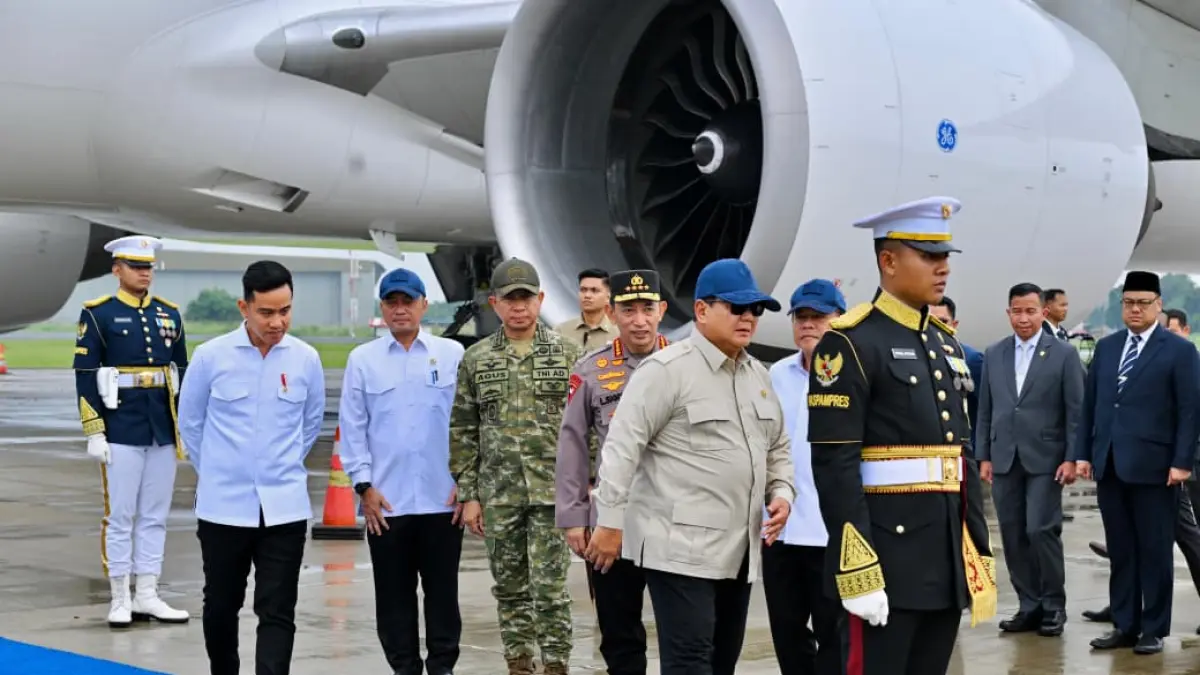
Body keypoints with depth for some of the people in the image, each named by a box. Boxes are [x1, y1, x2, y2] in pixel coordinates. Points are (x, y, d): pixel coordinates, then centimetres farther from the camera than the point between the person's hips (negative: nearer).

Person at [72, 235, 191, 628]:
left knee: (155, 517, 8)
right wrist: (94, 433, -11)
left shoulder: (169, 314, 10)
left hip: (164, 432, 5)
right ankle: (120, 600, 8)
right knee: (120, 516, 0)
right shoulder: (97, 314, -3)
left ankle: (147, 596, 16)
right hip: (121, 430, -5)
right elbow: (85, 377, -6)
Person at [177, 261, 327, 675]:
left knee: (277, 614, -3)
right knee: (221, 607, 14)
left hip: (284, 507, 0)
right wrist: (215, 472, 12)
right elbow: (190, 422, 6)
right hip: (223, 506, 0)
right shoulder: (211, 356, -8)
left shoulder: (306, 359, -3)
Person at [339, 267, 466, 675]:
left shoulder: (452, 354, 3)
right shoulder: (362, 359, 4)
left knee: (442, 590, 7)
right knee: (394, 594, 7)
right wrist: (364, 485, -3)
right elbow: (352, 427, 4)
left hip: (443, 498, 0)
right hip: (386, 501, 1)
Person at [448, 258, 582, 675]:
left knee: (551, 589, -4)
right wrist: (468, 494, 3)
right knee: (510, 589, 9)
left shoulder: (566, 353, 2)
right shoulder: (475, 359, 6)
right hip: (498, 495, 2)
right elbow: (463, 431, 7)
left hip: (553, 491, -2)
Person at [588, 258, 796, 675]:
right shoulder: (666, 369, -11)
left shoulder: (758, 375, 15)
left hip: (738, 547, 8)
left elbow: (777, 448, 25)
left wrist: (781, 492, 6)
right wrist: (610, 522, -15)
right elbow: (622, 447, -13)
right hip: (680, 545, -8)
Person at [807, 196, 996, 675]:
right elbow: (834, 466, -16)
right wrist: (857, 569, -21)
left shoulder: (945, 342, 15)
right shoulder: (851, 344, -10)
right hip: (888, 552, -8)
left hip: (948, 554, 8)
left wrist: (979, 549, 14)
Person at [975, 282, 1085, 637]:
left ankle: (1054, 605, 6)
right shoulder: (994, 354, 10)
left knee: (1041, 530, -9)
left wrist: (1072, 458, -9)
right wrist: (983, 456, 7)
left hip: (1045, 458, -4)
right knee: (1013, 535, 4)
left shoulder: (1064, 354, -1)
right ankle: (1029, 605, 12)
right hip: (1004, 458, 4)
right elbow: (985, 410, 11)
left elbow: (1076, 411, -3)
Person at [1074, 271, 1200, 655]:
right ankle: (1125, 626, 16)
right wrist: (1083, 453, 8)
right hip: (1109, 465, 5)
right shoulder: (1106, 347, 13)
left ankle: (1154, 630, 12)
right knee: (1120, 552, 9)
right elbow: (1090, 404, 13)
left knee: (1154, 552, 3)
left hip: (1153, 467, -5)